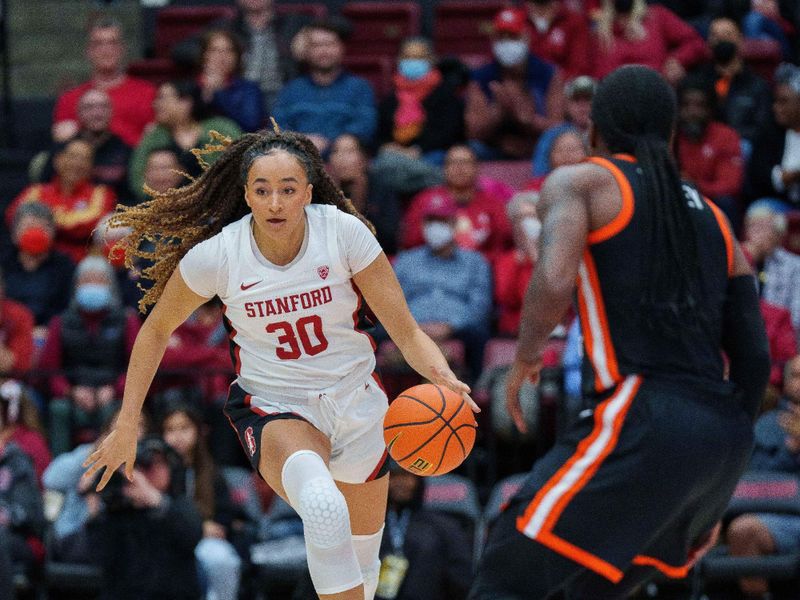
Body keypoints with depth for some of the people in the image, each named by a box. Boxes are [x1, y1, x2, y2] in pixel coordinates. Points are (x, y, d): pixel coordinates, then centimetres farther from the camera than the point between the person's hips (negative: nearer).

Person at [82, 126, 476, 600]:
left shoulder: (343, 231, -16)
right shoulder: (215, 255, -16)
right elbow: (157, 330, 2)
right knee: (324, 508, -36)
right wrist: (127, 424, 1)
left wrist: (442, 376, -34)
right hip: (273, 408, -2)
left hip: (356, 401, 2)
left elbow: (405, 330, -13)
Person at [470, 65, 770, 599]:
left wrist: (525, 359, 4)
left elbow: (554, 284, -15)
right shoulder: (713, 218, 23)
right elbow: (755, 360, 19)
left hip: (643, 419, -7)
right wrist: (715, 489, 25)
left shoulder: (579, 182, 6)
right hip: (727, 439, 7)